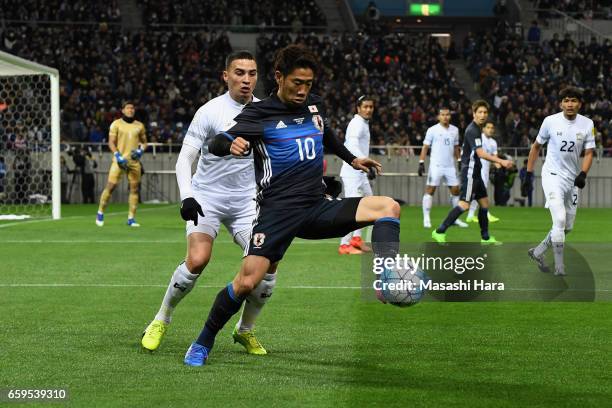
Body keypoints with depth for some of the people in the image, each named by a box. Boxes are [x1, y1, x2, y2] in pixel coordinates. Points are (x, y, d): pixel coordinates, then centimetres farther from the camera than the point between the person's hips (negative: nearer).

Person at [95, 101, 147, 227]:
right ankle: (100, 213, 5)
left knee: (135, 188, 0)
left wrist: (141, 150, -2)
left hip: (134, 160, 3)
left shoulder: (139, 126, 12)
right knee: (111, 186, -10)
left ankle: (131, 218, 5)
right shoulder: (116, 124, 2)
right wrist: (117, 155, -14)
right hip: (120, 159, -3)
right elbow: (111, 142, -1)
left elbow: (144, 142, 19)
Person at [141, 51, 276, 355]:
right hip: (206, 197, -4)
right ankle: (161, 320, -1)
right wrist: (186, 197, -27)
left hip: (246, 201, 4)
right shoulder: (210, 111, -12)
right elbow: (184, 158, -14)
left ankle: (245, 330, 11)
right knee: (197, 260, -25)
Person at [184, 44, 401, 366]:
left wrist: (352, 159, 39)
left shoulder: (314, 106, 14)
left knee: (388, 207, -14)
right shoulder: (259, 114, -2)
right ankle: (202, 344, 2)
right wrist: (231, 144, -31)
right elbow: (215, 145, -10)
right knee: (247, 281, -18)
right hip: (277, 210, -5)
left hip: (317, 207, 5)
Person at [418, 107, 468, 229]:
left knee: (455, 190, 4)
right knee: (430, 190, -7)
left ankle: (455, 218, 14)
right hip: (436, 165, -4)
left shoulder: (455, 130, 10)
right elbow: (425, 147, -2)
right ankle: (426, 219, -3)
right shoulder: (432, 130, -3)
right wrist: (421, 163, -8)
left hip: (450, 166, 5)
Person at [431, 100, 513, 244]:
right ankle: (439, 232, -14)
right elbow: (480, 153, -25)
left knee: (484, 202, 12)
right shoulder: (472, 130, -16)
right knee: (464, 204, -15)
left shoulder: (477, 128, 15)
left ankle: (485, 237, 19)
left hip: (475, 172, 10)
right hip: (470, 171, -10)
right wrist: (501, 161, -29)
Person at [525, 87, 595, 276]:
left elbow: (589, 153, -2)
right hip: (552, 175, -4)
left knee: (567, 226, 10)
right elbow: (536, 146, 6)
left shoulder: (587, 124, -2)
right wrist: (529, 172, 6)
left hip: (573, 179, 4)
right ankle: (559, 266, -12)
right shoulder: (550, 121, -7)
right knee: (560, 219, -19)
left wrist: (583, 174, -19)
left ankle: (538, 252, 29)